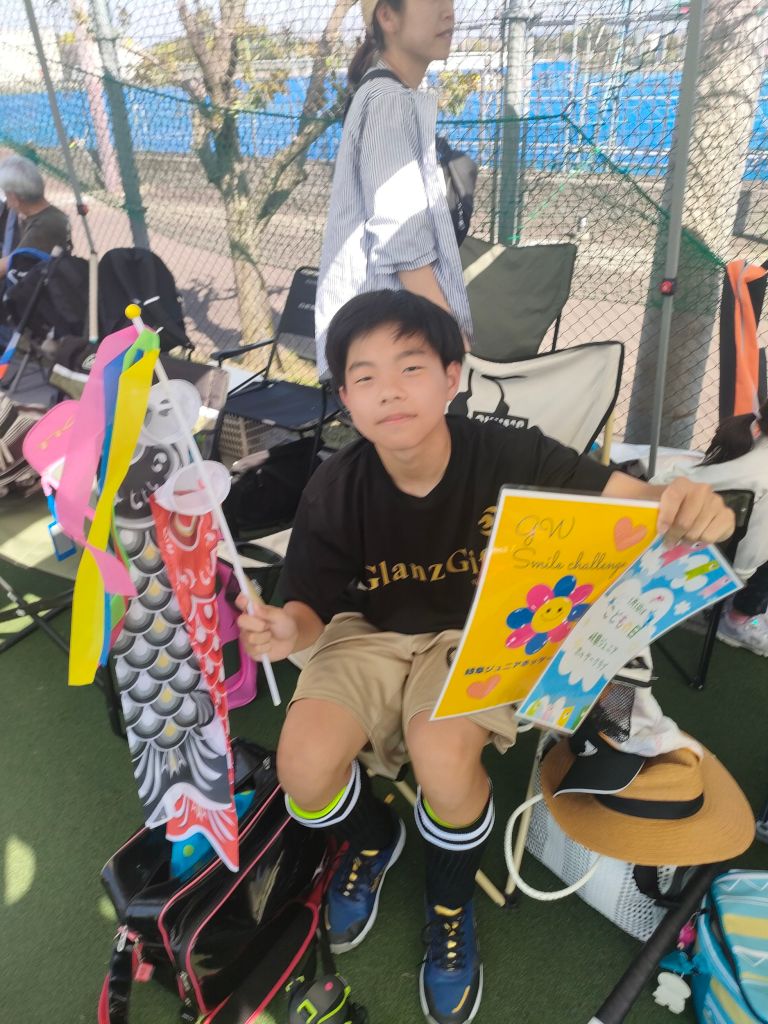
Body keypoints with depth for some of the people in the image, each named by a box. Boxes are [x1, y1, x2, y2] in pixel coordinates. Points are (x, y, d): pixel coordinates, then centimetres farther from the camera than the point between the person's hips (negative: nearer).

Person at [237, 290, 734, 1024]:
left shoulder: (508, 456, -22)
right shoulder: (333, 491, -18)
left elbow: (626, 496, -22)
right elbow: (312, 608, -9)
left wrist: (686, 502, -46)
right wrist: (288, 630, -34)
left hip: (477, 635, -1)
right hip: (372, 632, 2)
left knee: (442, 756, -30)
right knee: (303, 768, -19)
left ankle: (451, 906, 10)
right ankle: (372, 839, 23)